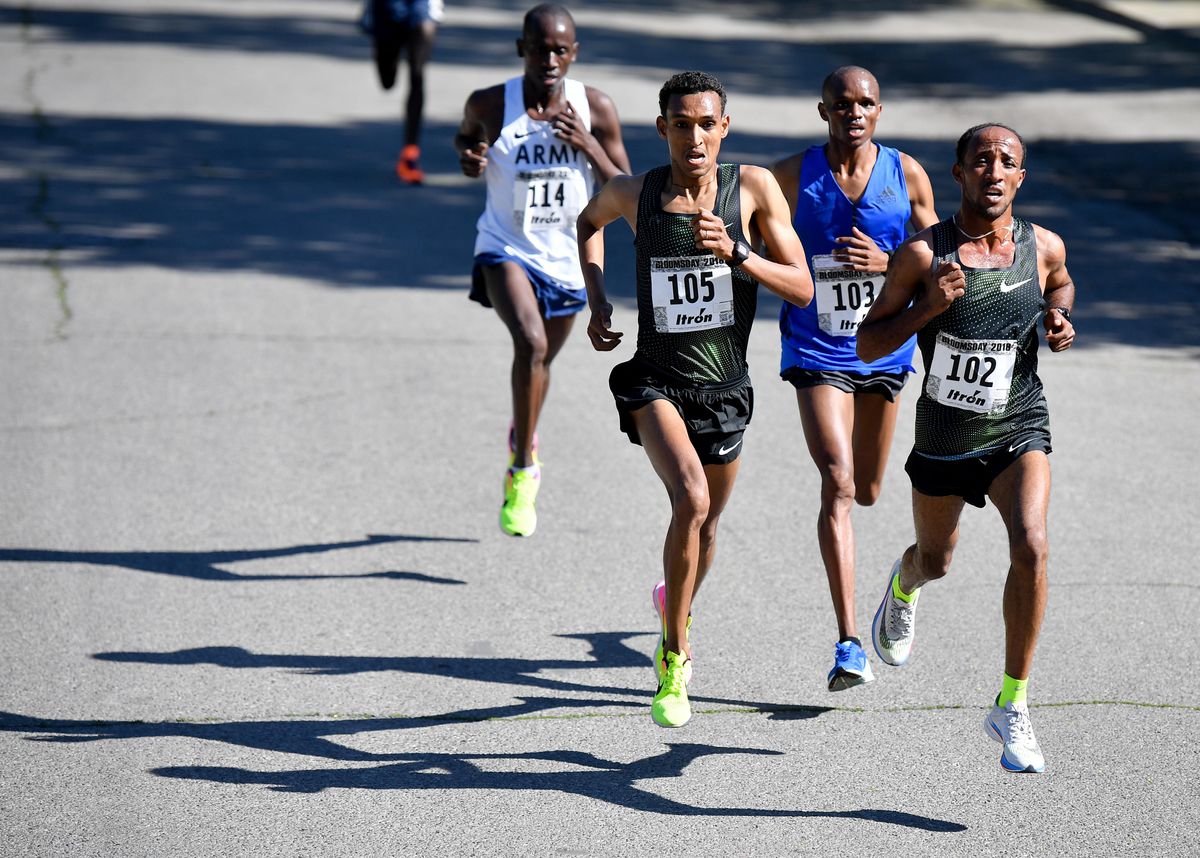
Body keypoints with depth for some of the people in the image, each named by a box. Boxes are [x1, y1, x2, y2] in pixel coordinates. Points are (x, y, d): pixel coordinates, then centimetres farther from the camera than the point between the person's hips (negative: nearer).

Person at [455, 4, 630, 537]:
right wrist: (468, 157, -12)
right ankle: (523, 468, -16)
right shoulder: (491, 105, -13)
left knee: (540, 361, 22)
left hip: (567, 259, 3)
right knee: (530, 342, -29)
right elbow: (466, 134, 11)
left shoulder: (596, 109, -11)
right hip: (506, 251, -3)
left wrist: (588, 146, -21)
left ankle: (523, 436, 56)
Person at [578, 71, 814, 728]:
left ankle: (678, 605, 54)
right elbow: (588, 223, 20)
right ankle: (674, 661, -13)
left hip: (724, 386, 2)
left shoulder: (754, 188, -8)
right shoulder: (634, 193, -5)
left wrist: (735, 253, -26)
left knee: (705, 523, 19)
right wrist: (596, 303, 9)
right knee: (691, 499, -26)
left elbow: (802, 288, -10)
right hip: (655, 380, -2)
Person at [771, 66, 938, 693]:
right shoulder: (792, 176, -8)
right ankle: (849, 642, -19)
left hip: (885, 351, 3)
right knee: (837, 485, -18)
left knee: (866, 492, 16)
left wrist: (885, 261, -17)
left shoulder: (907, 175, -3)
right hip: (817, 352, -3)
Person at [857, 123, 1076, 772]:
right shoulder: (923, 254, -14)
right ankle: (904, 585, 63)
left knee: (1031, 547, -25)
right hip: (944, 435, 0)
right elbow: (867, 345, -9)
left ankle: (1012, 707, -13)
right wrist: (927, 307, -25)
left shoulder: (1043, 248, -6)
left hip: (1018, 429, 0)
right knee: (936, 562, 22)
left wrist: (1059, 322, -3)